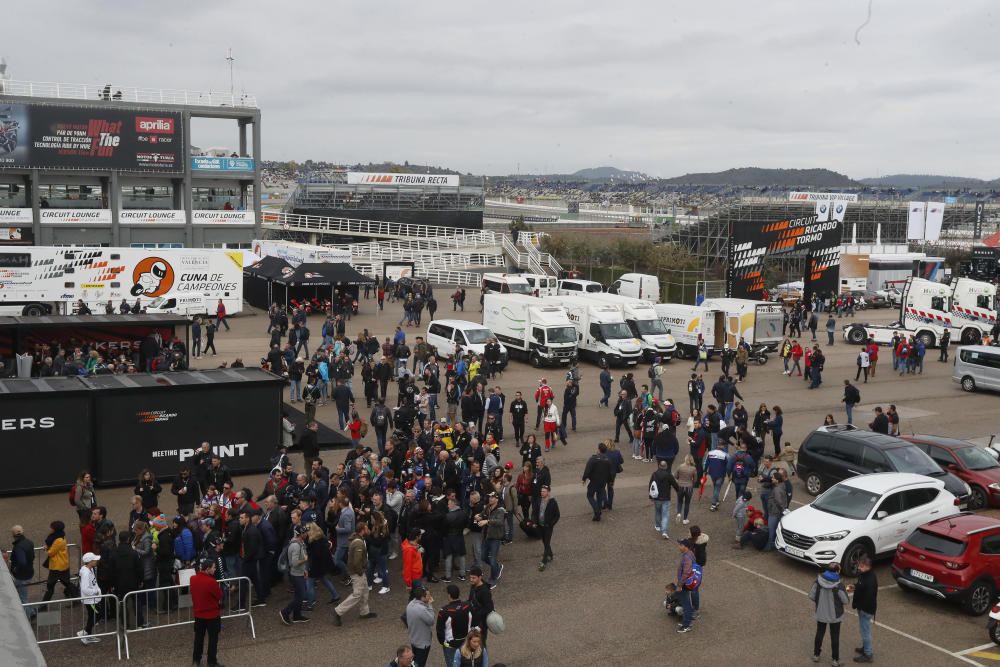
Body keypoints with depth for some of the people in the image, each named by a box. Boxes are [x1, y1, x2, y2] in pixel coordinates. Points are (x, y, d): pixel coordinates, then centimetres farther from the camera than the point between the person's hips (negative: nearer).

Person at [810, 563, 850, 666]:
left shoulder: (819, 580, -14)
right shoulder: (838, 584, -24)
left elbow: (811, 596, -10)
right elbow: (845, 601, -15)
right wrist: (844, 591, 4)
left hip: (821, 613, 3)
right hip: (835, 615, -3)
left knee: (819, 633, 22)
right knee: (835, 637, 14)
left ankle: (816, 655, 35)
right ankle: (835, 660, 26)